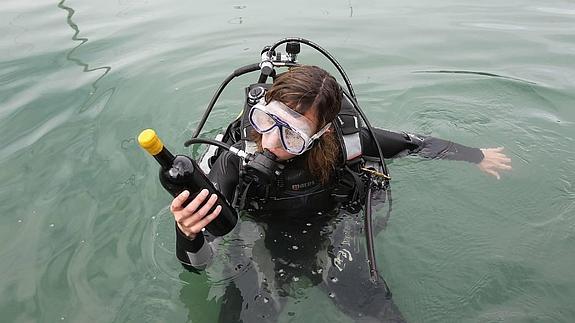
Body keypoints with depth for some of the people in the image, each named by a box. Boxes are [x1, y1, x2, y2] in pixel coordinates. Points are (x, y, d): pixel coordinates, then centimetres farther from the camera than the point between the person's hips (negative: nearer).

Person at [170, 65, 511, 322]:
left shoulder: (339, 142, -23)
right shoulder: (237, 159, -25)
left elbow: (410, 143, -3)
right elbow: (198, 262, -22)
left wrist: (478, 156, 10)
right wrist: (188, 233, -46)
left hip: (332, 244, 1)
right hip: (263, 247, 0)